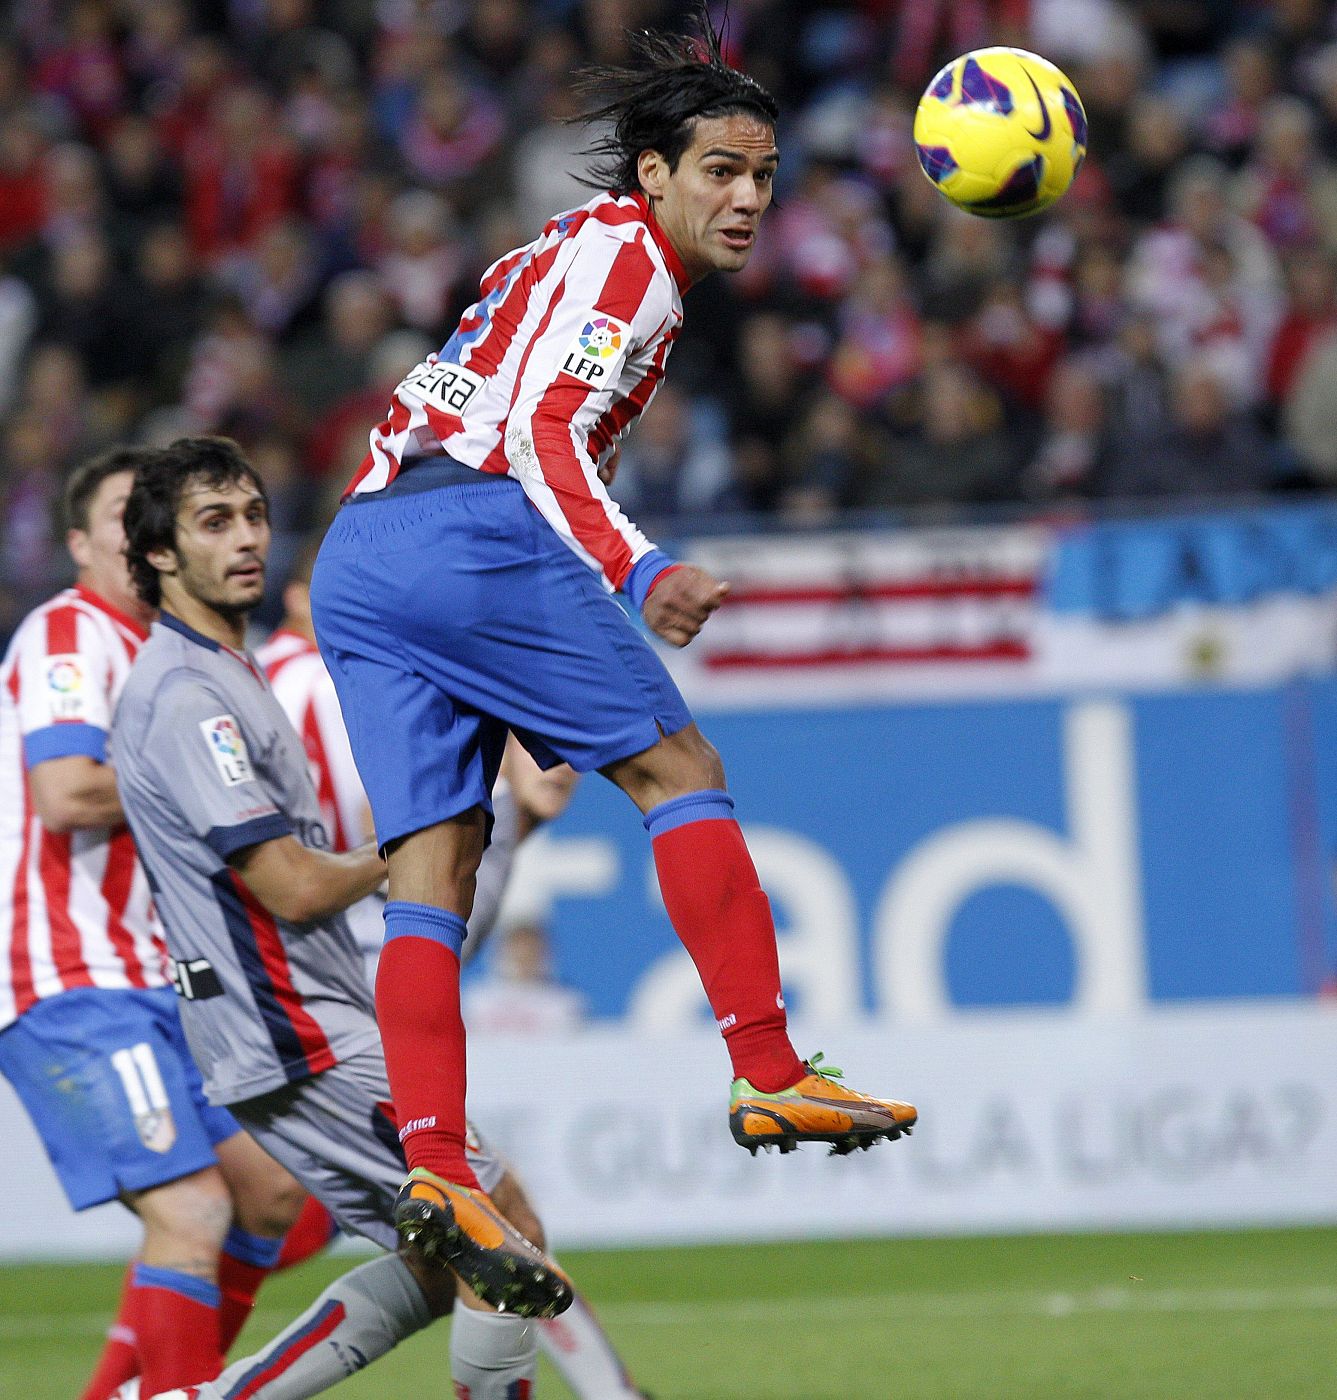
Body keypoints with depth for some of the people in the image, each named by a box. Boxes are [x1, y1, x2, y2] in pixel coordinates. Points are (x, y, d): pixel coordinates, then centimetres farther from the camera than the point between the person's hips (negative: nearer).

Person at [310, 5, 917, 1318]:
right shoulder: (622, 250, -2)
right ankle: (769, 1074, -6)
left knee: (432, 866, -1)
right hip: (473, 530, -9)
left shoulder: (562, 251, 28)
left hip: (356, 557, 9)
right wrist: (638, 571, -27)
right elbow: (541, 434, -15)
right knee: (678, 767, -2)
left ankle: (431, 1164, -15)